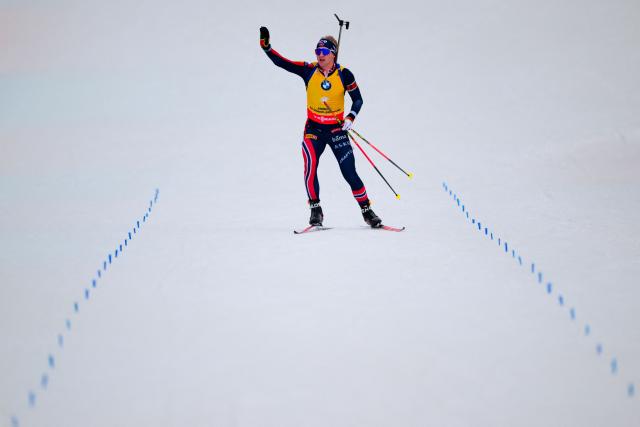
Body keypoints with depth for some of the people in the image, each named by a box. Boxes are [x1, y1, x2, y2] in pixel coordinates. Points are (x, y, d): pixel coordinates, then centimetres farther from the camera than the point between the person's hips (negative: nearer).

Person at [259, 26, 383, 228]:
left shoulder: (344, 74, -8)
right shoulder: (308, 70, -6)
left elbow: (358, 99, 1)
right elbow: (280, 62, -9)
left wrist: (351, 117, -16)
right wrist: (266, 45, -22)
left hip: (337, 129, -1)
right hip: (314, 128, 1)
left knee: (350, 173, -4)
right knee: (310, 167, -21)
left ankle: (367, 211, 12)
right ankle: (316, 211, -7)